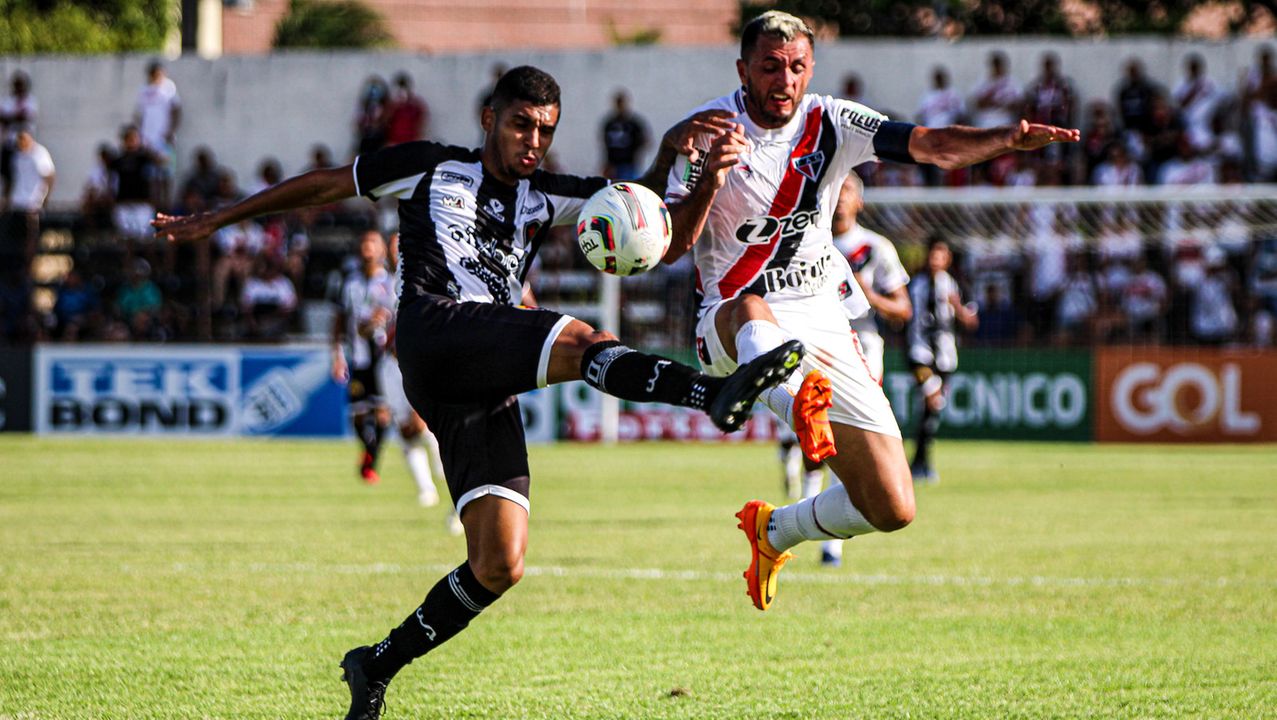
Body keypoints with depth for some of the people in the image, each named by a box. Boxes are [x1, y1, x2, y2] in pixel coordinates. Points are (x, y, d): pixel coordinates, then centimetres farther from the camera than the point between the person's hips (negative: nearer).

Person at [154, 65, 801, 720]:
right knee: (585, 342, -30)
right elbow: (321, 186, 23)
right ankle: (715, 394, -53)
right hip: (435, 333, -6)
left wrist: (669, 153, -7)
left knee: (499, 566, -5)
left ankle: (377, 667, 9)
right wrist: (212, 222, 27)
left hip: (491, 389, 6)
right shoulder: (431, 169, 16)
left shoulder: (544, 198, 26)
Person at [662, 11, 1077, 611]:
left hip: (821, 325, 3)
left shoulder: (829, 122, 0)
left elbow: (932, 146, -12)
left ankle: (775, 529, 26)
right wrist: (710, 181, -31)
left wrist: (1008, 140, -30)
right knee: (749, 307, -43)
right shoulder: (707, 131, -8)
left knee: (892, 509, -1)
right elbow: (666, 249, -14)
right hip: (733, 323, -3)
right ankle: (797, 404, -74)